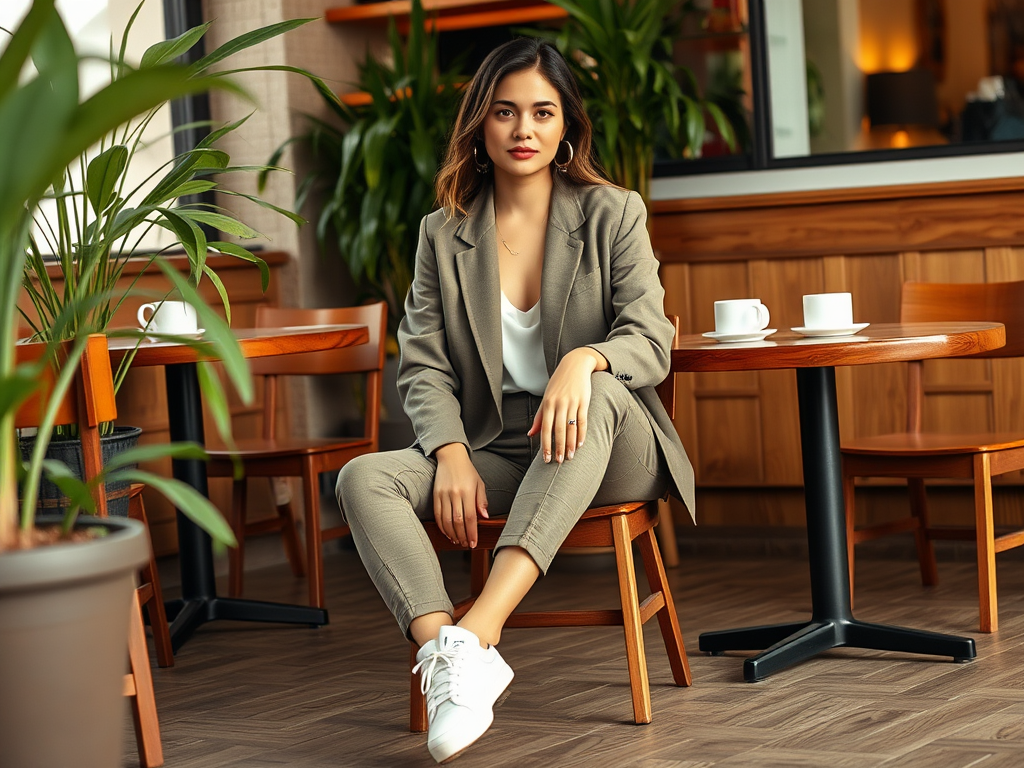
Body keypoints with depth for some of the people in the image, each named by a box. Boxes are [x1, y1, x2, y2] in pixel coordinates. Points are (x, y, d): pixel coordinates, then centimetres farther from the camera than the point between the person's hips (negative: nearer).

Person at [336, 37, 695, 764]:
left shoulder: (613, 214, 4)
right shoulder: (444, 234, 9)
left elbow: (650, 341, -7)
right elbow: (423, 364, 2)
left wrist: (584, 360, -32)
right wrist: (452, 454, -19)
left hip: (609, 450, -2)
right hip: (493, 450, 2)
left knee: (598, 393, -39)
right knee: (364, 479, -24)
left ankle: (479, 630, -49)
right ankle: (443, 651, -45)